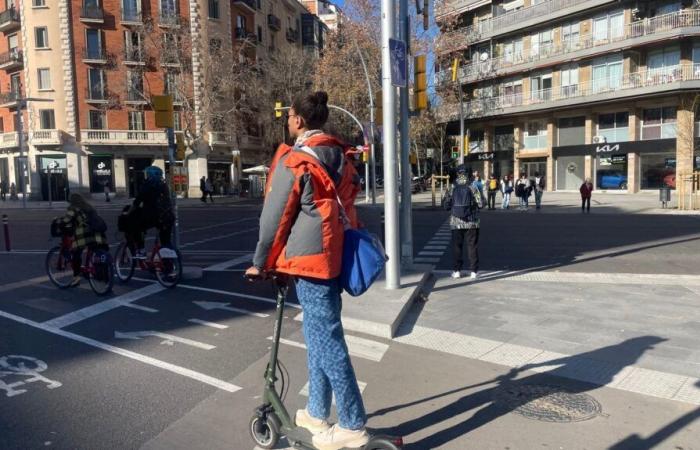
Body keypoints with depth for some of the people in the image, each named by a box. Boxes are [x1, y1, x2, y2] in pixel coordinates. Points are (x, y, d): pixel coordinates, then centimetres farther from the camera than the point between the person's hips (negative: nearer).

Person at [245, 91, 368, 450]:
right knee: (320, 335, 16)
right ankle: (316, 413, 29)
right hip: (334, 257, 8)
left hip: (309, 258, -8)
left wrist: (260, 263, 3)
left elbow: (274, 217, -8)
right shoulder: (340, 157, 12)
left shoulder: (295, 160, -11)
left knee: (325, 340, -1)